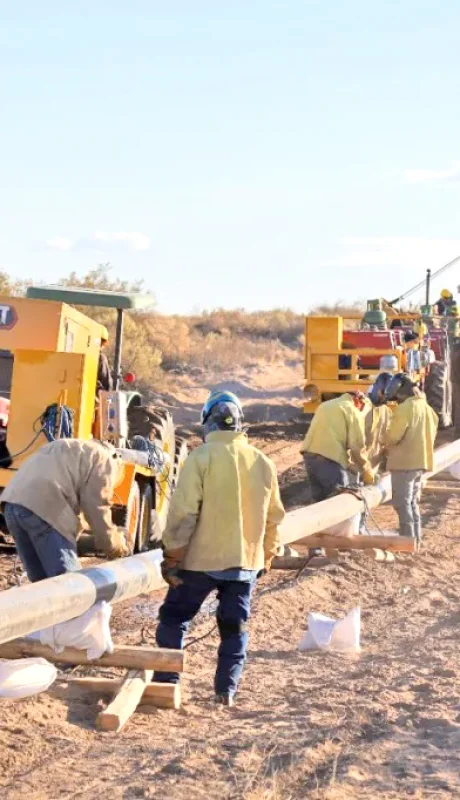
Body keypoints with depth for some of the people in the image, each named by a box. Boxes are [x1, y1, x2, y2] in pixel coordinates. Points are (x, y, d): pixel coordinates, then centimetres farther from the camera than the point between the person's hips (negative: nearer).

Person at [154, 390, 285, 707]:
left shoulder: (202, 457, -10)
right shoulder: (263, 463, 5)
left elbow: (183, 512, -14)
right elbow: (274, 517, 12)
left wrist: (172, 556, -6)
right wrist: (267, 556, 23)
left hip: (202, 560, -4)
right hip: (246, 561, 4)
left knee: (174, 618, 10)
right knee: (235, 626, 13)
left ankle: (165, 682, 12)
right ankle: (227, 689, 12)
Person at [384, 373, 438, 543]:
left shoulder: (405, 408, -15)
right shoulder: (427, 408, 11)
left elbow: (393, 437, -14)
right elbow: (430, 435, 18)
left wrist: (387, 446, 6)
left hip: (404, 462, -8)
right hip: (421, 461, 8)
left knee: (402, 503, -3)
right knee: (412, 502, 17)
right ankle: (416, 538, 19)